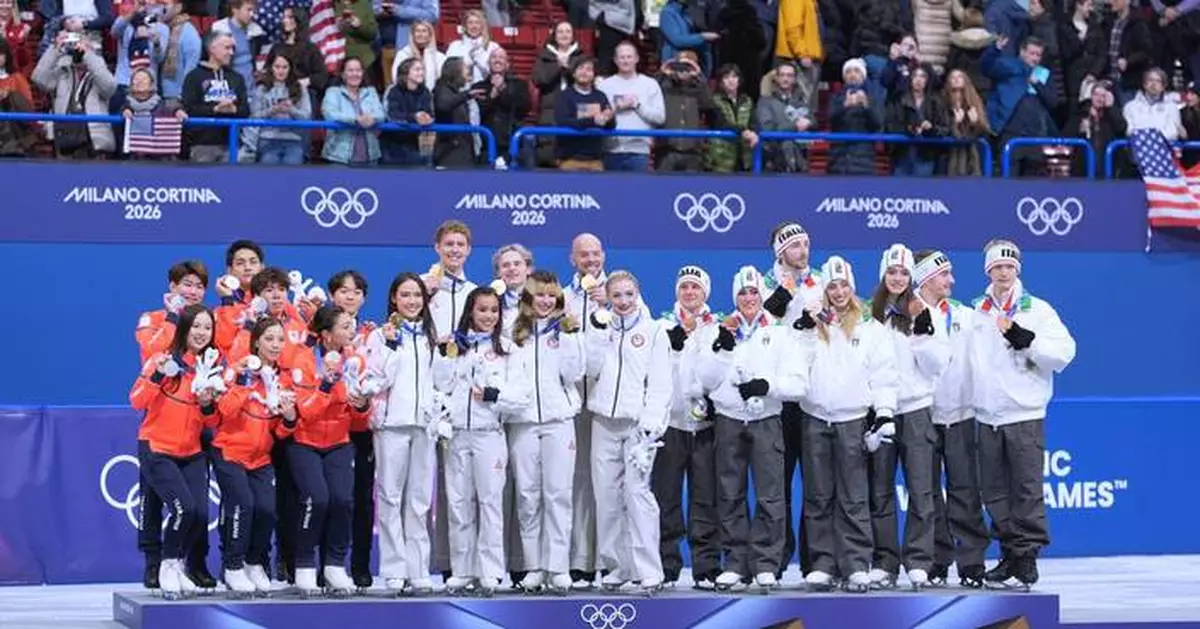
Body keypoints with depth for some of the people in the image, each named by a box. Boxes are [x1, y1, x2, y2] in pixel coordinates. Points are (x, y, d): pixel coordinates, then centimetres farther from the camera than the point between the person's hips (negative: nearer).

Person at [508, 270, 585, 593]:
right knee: (527, 495, 1)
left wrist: (569, 336, -7)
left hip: (559, 418, -1)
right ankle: (533, 566, 6)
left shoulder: (565, 329, 8)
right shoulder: (513, 331, 10)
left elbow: (574, 374, 0)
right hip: (522, 420, 1)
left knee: (558, 494, -4)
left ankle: (558, 567, -4)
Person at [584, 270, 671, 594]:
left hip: (637, 422, -4)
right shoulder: (602, 328, 14)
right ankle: (615, 566, 10)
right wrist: (598, 332, -8)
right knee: (606, 495, 2)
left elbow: (660, 384, -2)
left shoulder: (654, 331, 4)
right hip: (605, 421, 4)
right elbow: (592, 368, 0)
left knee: (637, 492, -13)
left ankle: (648, 570, -14)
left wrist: (650, 424, -12)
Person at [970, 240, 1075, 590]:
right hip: (987, 417, 4)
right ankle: (1009, 554, 17)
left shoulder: (1037, 310, 2)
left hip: (1024, 416, -4)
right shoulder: (975, 313, 13)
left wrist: (1024, 340, -17)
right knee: (994, 492, 7)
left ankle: (1027, 560, -3)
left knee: (1027, 490, -6)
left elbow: (1063, 351, -8)